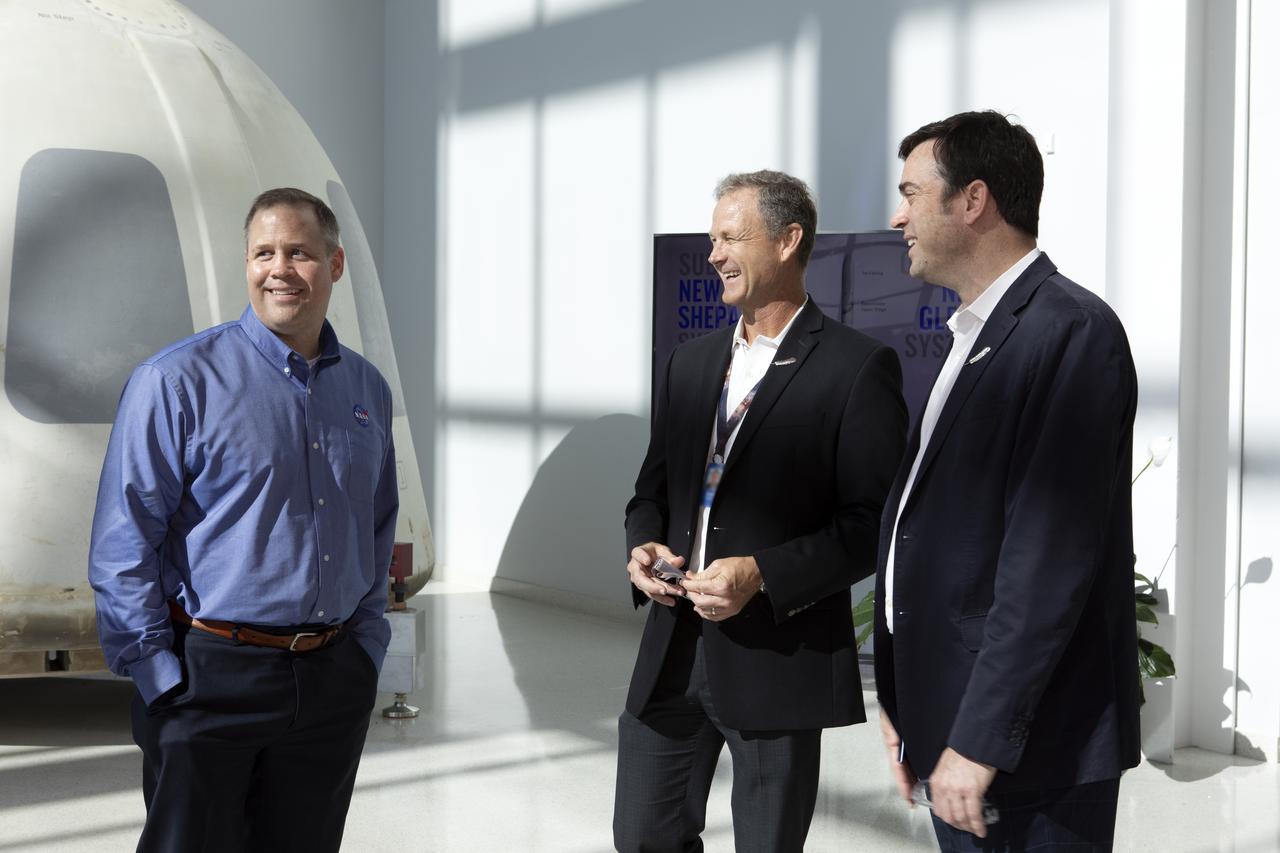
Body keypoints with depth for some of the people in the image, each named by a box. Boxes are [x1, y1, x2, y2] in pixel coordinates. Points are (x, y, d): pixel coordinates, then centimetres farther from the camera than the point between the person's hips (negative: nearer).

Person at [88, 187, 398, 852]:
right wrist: (160, 676, -12)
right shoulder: (178, 380, -8)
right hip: (210, 677, -5)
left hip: (333, 683, 5)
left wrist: (366, 648, 11)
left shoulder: (367, 389, 9)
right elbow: (122, 547, -10)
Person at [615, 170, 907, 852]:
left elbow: (872, 522, -12)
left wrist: (763, 575, -21)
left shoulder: (857, 367, -8)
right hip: (673, 646, 6)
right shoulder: (690, 361, 12)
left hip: (781, 659, -5)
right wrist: (644, 546, -3)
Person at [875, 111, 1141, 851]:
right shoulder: (973, 337, 13)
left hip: (1030, 747, -8)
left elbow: (1050, 560, -21)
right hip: (951, 726, 8)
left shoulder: (1072, 332, -15)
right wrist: (905, 704, 11)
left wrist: (981, 739, -21)